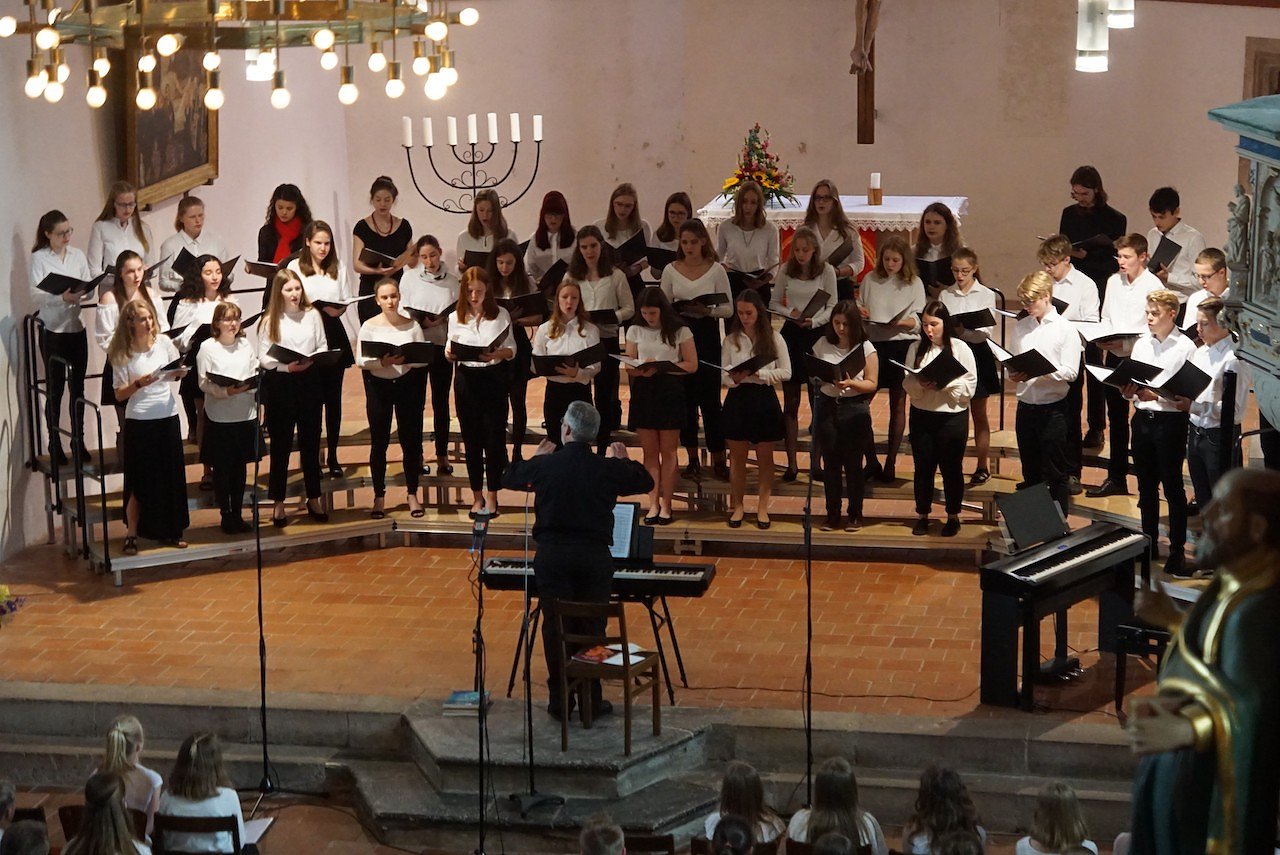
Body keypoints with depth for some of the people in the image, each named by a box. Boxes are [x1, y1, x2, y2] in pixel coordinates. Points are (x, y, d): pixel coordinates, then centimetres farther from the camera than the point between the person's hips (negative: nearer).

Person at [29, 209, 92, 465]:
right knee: (55, 388, -1)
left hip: (76, 327, 4)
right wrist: (62, 298, -30)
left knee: (78, 386, 8)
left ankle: (78, 440, 17)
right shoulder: (39, 258, -5)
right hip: (52, 330, -4)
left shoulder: (78, 255, 7)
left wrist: (83, 292, -19)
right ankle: (55, 445, 6)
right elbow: (37, 294, -13)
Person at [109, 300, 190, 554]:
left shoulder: (163, 342, 0)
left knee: (171, 476, 9)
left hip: (167, 416, 4)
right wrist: (138, 384, -24)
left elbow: (178, 371, 12)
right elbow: (119, 395, -7)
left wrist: (181, 372, -10)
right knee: (140, 479, 0)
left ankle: (169, 531, 21)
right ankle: (132, 535, 9)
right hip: (139, 421, -4)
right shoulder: (122, 354, -8)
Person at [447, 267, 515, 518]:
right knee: (471, 438, 7)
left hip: (494, 378, -2)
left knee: (494, 438, -1)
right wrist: (450, 353, -13)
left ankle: (491, 495, 10)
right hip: (466, 379, 2)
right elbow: (450, 351, 10)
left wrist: (495, 354, -19)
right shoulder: (456, 318, 5)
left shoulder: (500, 315, 0)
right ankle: (477, 496, 18)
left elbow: (511, 350, 0)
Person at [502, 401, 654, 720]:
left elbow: (509, 479, 13)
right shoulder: (608, 469, -5)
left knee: (555, 628, 6)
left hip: (553, 556, 0)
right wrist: (625, 461, 32)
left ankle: (561, 701, 10)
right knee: (592, 628, 8)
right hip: (595, 557, 0)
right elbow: (646, 483, 13)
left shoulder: (544, 465, -6)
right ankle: (591, 700, 12)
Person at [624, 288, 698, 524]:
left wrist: (662, 368, -15)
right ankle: (653, 504, 7)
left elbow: (691, 365, -4)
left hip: (671, 391, -2)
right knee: (649, 451, 4)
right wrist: (641, 371, -12)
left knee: (668, 451, 1)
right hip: (643, 392, 2)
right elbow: (629, 366, 8)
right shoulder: (635, 331, 8)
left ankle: (666, 505, 6)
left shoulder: (680, 332, 0)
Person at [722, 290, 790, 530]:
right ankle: (737, 505, 17)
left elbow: (785, 373, -2)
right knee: (737, 457, 8)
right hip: (738, 399, 1)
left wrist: (759, 374, -15)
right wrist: (735, 378, -21)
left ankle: (763, 507, 13)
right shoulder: (731, 341, 3)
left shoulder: (774, 339, -1)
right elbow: (724, 376, 2)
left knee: (765, 457, 6)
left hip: (764, 399, -1)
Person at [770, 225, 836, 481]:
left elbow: (832, 307, -1)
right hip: (791, 333, 2)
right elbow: (774, 303, 10)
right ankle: (792, 462, 6)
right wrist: (790, 312, -10)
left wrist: (814, 321, -17)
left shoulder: (826, 271, -3)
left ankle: (816, 461, 8)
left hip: (817, 333, -2)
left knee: (818, 400, 2)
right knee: (790, 401, 2)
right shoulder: (786, 270, 3)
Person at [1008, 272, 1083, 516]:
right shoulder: (1021, 327, 8)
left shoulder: (1065, 329, -7)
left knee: (1056, 474, 3)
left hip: (1053, 408, -5)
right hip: (1026, 406, 5)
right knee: (1030, 473, 15)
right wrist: (1013, 374, -12)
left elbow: (1070, 372, -12)